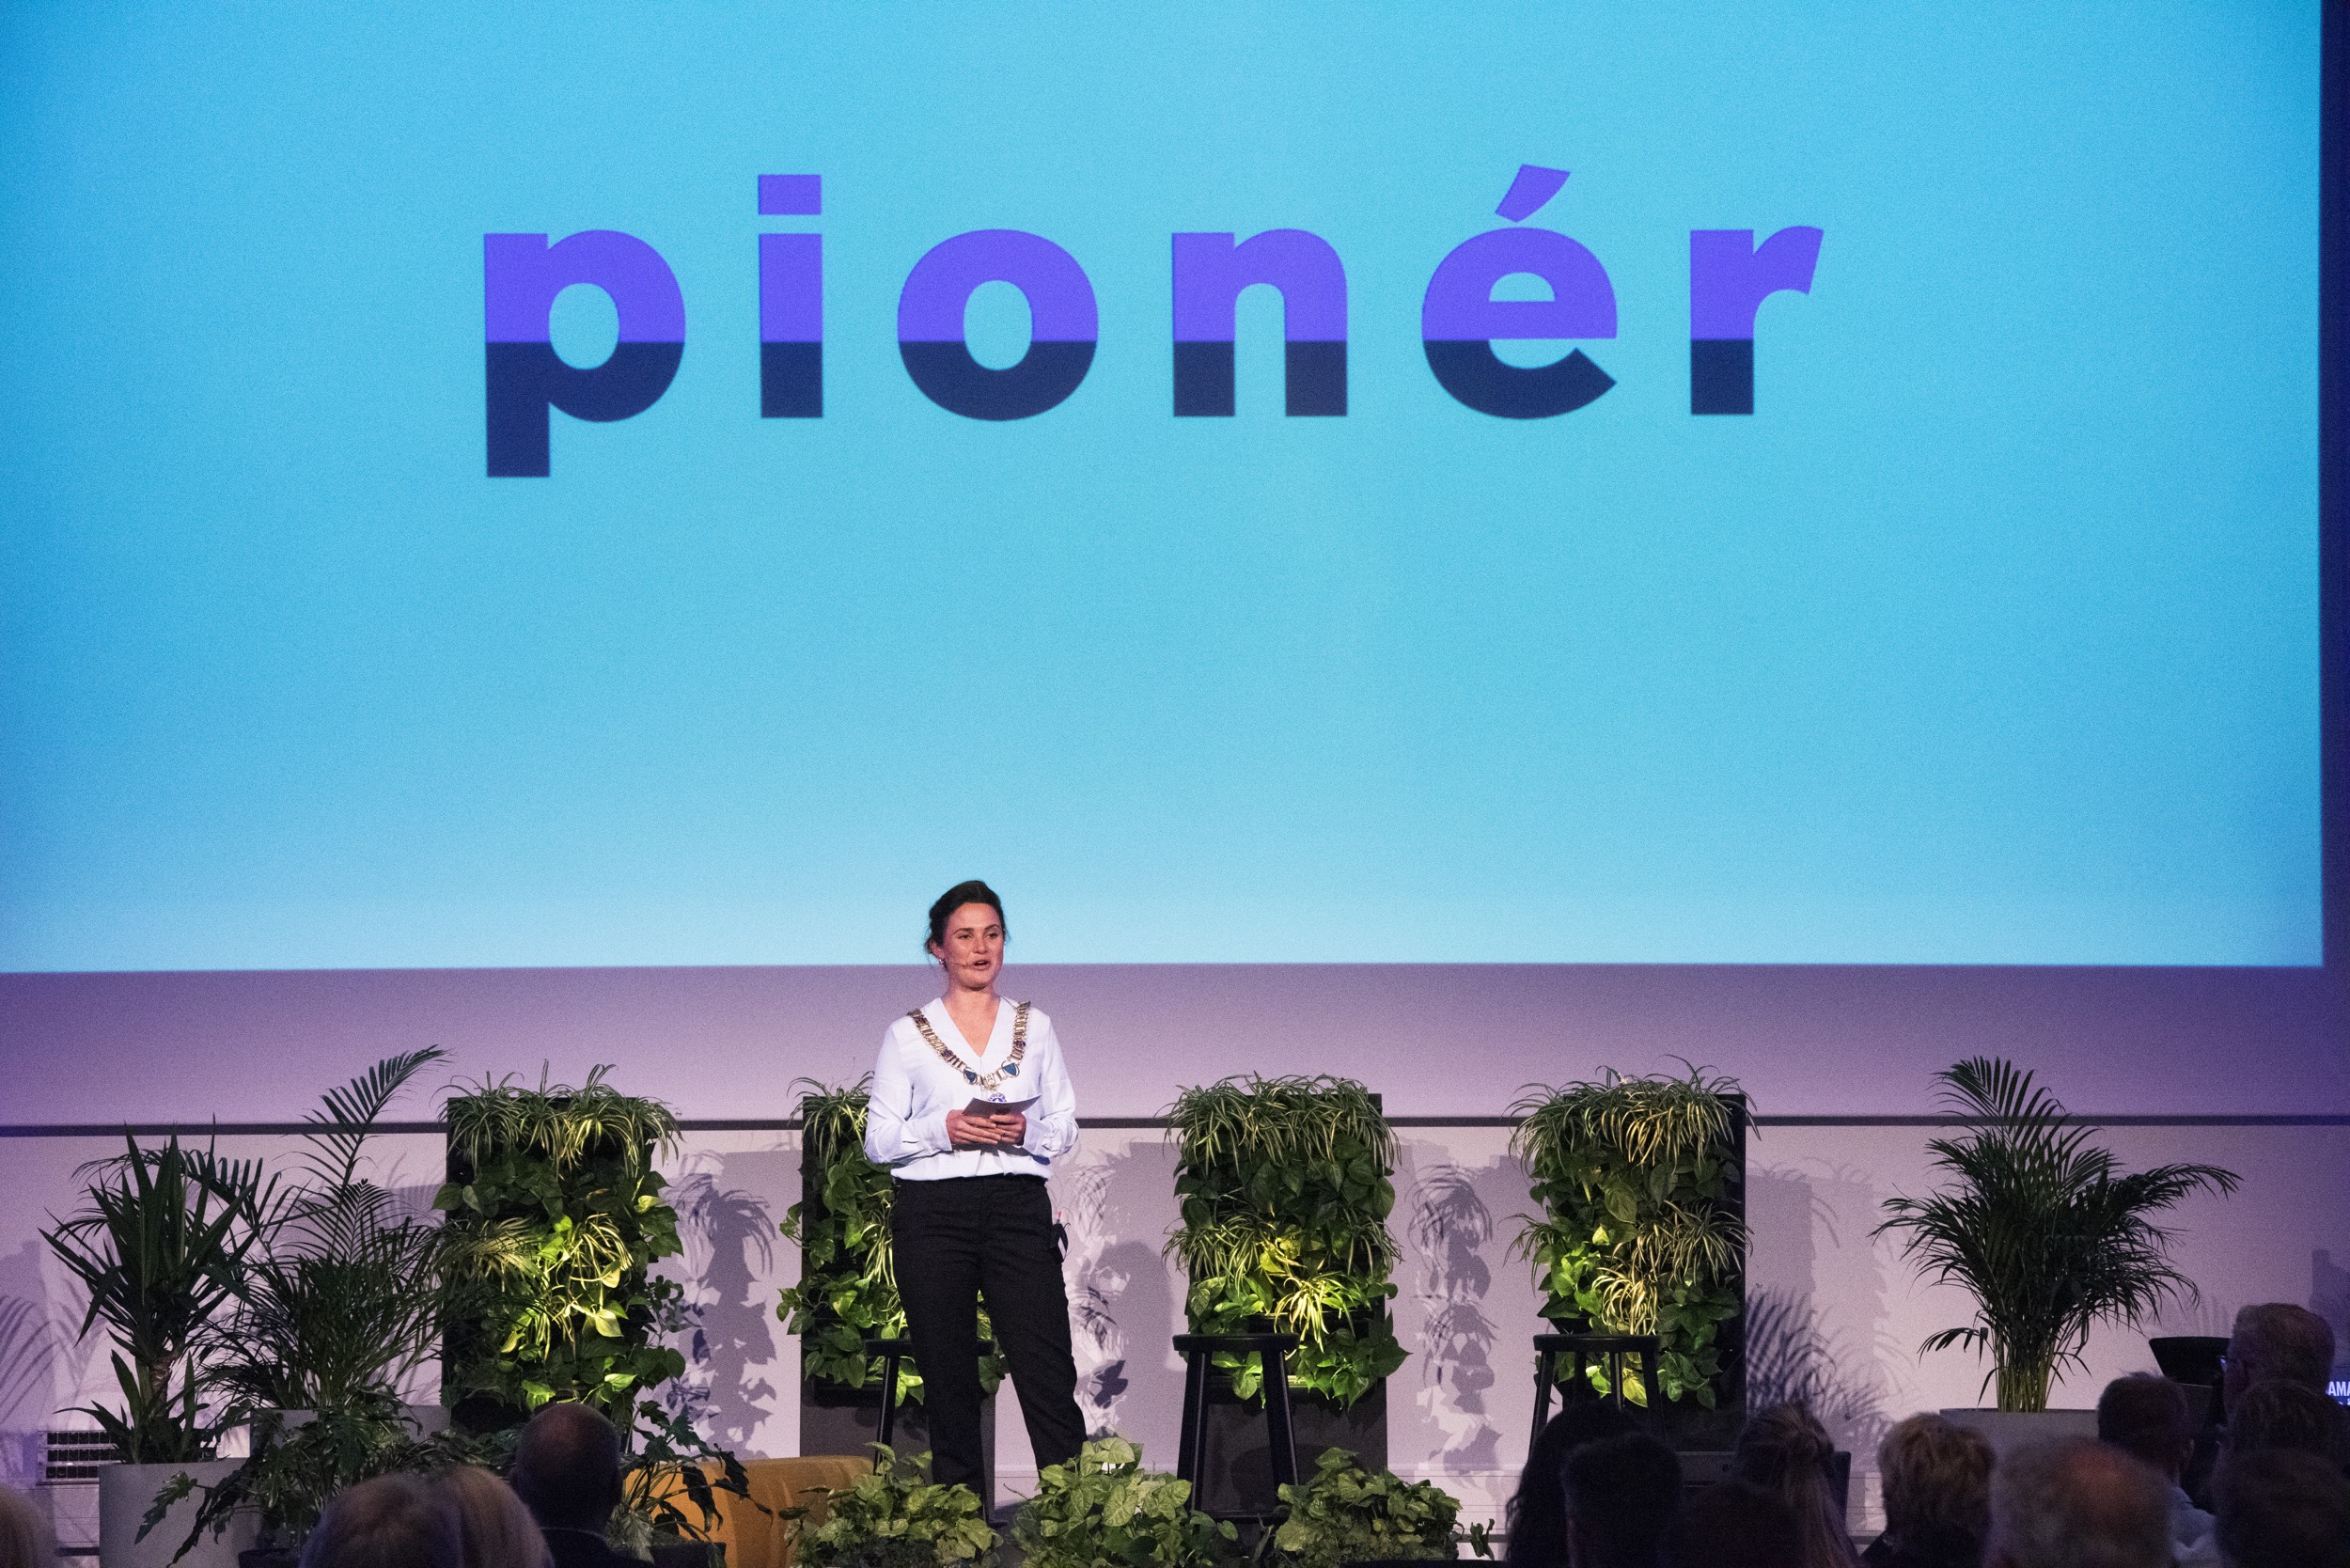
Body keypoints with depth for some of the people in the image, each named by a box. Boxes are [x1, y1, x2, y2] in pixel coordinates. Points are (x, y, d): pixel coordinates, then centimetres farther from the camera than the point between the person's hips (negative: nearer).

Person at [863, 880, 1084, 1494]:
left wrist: (1027, 1130, -9)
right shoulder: (907, 1034, 7)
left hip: (1018, 1207, 1)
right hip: (933, 1210, -1)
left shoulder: (1034, 1026, 13)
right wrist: (943, 1130, -13)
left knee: (1048, 1375, -8)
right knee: (948, 1380, 0)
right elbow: (878, 1141, 4)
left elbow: (1065, 1130, 12)